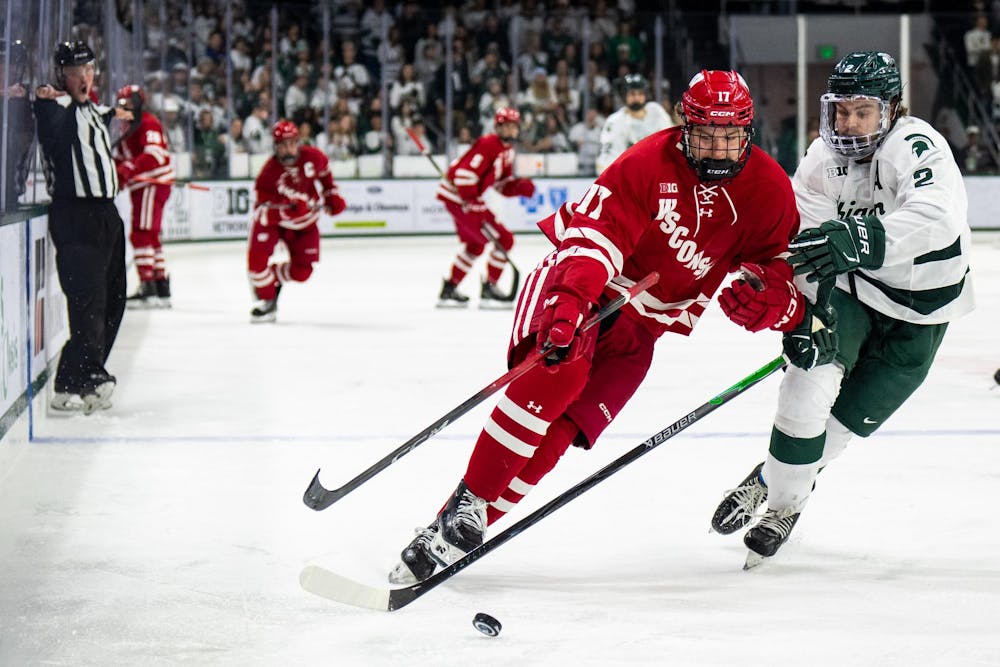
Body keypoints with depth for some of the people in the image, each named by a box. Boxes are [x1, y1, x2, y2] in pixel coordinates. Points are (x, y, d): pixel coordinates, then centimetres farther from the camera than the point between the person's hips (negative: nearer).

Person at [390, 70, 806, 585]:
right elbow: (596, 229, -27)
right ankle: (466, 500, -25)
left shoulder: (769, 191, -5)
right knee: (557, 374, -32)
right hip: (581, 283, -3)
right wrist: (571, 299, -43)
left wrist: (766, 301, -26)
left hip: (640, 326, 3)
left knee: (561, 429, -13)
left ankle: (461, 530, -13)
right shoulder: (652, 161, -18)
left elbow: (782, 269, -1)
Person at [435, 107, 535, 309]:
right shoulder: (488, 144, -19)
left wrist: (520, 186, -4)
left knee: (474, 245, 25)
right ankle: (489, 290, -5)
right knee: (504, 240, -11)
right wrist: (472, 204, -26)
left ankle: (449, 290, 33)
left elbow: (502, 184, 17)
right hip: (458, 197, -11)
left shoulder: (507, 151, 13)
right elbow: (465, 173, -26)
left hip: (469, 197, 11)